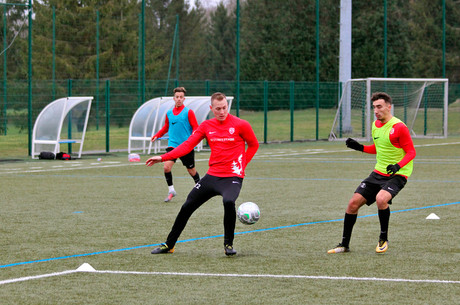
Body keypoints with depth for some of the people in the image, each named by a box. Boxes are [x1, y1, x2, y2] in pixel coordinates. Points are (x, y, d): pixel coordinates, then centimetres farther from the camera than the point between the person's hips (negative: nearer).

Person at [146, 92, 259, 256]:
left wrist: (242, 165, -1)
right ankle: (169, 245, 25)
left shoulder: (240, 125, -7)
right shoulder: (206, 126, 4)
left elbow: (254, 145, 8)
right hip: (212, 175, 5)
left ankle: (228, 244, -13)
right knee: (187, 207, 7)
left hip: (233, 177, -5)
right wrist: (163, 157, -10)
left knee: (228, 201, -34)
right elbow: (187, 145, -1)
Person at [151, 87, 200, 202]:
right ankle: (171, 190, -4)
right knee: (166, 166, -17)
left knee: (191, 170, 8)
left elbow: (196, 128, -5)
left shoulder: (188, 112, -4)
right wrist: (157, 135, 10)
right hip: (172, 145, 3)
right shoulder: (169, 113, 9)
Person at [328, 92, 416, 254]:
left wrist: (398, 165, -30)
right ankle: (344, 245, 11)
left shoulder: (399, 127, -16)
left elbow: (411, 152, -14)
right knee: (354, 202, -1)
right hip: (379, 172, 8)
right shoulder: (375, 125, 9)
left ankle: (383, 239, -10)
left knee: (381, 199, -33)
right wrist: (360, 147, 9)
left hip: (397, 174, -8)